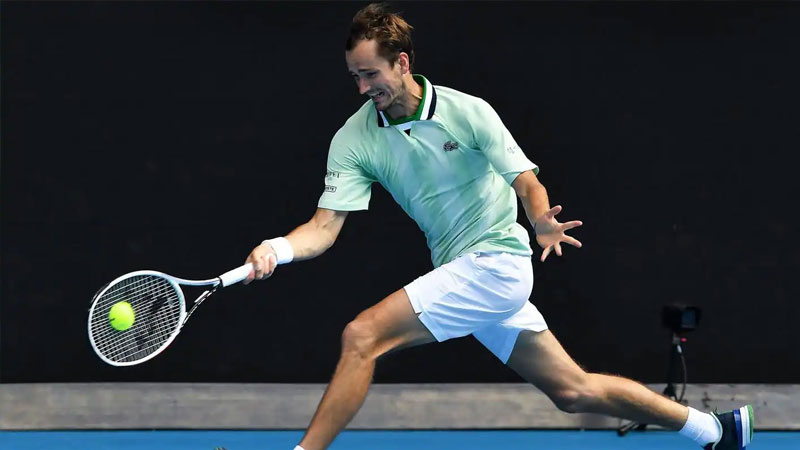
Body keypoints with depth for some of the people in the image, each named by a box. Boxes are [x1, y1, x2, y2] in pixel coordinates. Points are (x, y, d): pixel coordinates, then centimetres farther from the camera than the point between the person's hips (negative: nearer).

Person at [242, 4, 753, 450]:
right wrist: (278, 249, -28)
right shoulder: (354, 140, -1)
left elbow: (528, 182, -10)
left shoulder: (467, 112, -12)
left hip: (496, 263, -6)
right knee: (574, 391, 9)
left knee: (363, 335, -22)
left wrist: (542, 221, -33)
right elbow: (326, 225, -7)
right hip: (460, 274, 6)